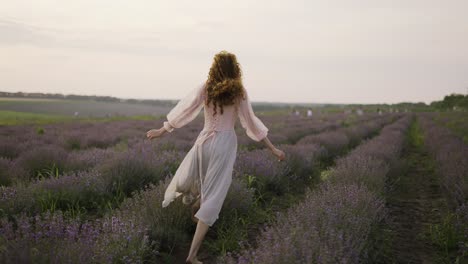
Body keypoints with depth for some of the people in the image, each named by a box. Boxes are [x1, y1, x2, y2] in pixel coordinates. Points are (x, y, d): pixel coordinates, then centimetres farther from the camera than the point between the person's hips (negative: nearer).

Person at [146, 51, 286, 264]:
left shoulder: (205, 89, 3)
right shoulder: (239, 93, -1)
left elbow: (183, 111, 6)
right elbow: (251, 123, -1)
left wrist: (161, 131, 18)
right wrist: (272, 149, 5)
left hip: (205, 141, 1)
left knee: (186, 182, 27)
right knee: (213, 198, -1)